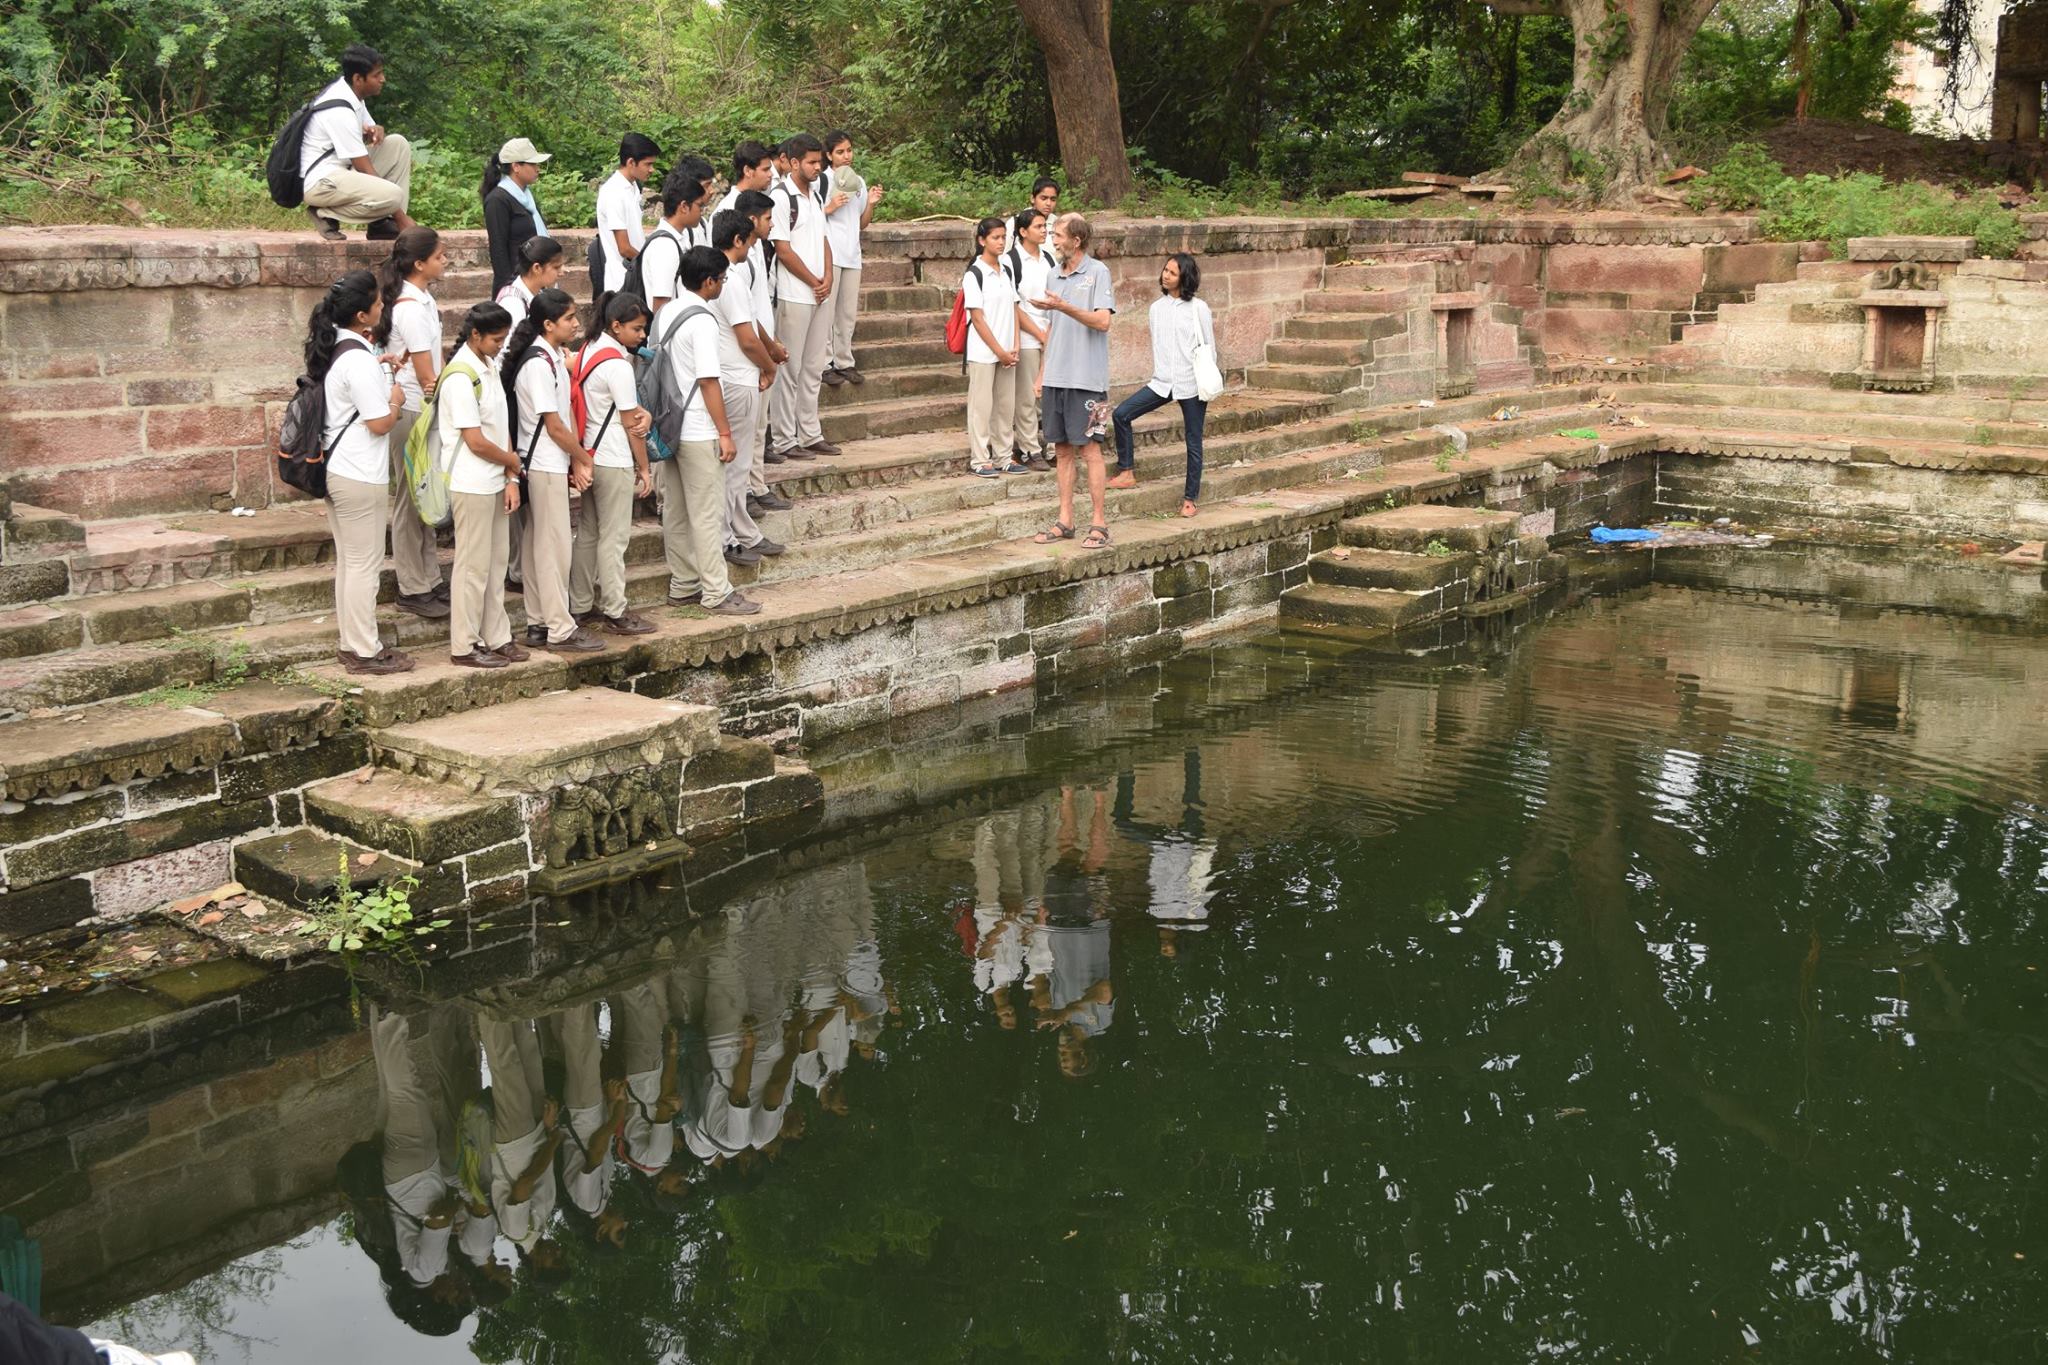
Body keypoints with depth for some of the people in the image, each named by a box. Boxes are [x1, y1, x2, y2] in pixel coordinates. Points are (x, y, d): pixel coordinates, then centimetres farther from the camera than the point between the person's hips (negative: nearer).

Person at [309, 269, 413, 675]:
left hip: (336, 470, 10)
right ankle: (366, 652, 6)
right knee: (364, 565, -1)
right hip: (361, 476, -10)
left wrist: (379, 372, 16)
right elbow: (380, 423, -20)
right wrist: (395, 400, -2)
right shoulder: (358, 360, -21)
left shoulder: (333, 349, 7)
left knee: (348, 561, 16)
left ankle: (351, 644, 24)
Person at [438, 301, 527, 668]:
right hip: (472, 485, -9)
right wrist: (513, 462, -4)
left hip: (495, 483, 9)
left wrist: (510, 479, 3)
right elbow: (476, 441, -20)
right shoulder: (460, 377, -19)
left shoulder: (488, 367, 9)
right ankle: (464, 647, 10)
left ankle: (496, 638, 24)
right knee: (474, 566, 0)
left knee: (496, 563, 14)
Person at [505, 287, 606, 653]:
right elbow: (554, 425, -18)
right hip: (546, 465, -10)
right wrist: (583, 457, -5)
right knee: (555, 547, -3)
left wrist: (574, 460, 6)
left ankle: (539, 623, 21)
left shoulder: (553, 357, 10)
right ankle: (560, 630, 3)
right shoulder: (539, 364, -19)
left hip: (552, 463, 10)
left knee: (539, 545, 14)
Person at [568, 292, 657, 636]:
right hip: (614, 462, -9)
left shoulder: (589, 350, 9)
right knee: (614, 537, -1)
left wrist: (641, 411, -3)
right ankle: (614, 613, 7)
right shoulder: (617, 365, -19)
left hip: (589, 456, 9)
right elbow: (631, 423, -14)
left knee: (588, 532, 15)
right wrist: (644, 468, -7)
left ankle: (581, 607, 22)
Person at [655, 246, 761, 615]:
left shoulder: (665, 314, 9)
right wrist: (725, 433, -14)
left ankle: (683, 586, 20)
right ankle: (716, 593, 2)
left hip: (670, 428, 9)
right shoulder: (702, 321, -17)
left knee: (675, 512, 12)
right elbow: (708, 381, -19)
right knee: (707, 514, -3)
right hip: (698, 432, -9)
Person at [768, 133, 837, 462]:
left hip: (819, 296, 8)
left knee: (813, 368, 13)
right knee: (789, 369, -3)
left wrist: (827, 278, 0)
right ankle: (784, 441, 2)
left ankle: (810, 435, 21)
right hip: (793, 296, -8)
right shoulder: (782, 198, -11)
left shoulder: (814, 198, 15)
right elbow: (783, 250, -14)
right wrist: (814, 283, -9)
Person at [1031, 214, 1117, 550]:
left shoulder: (1098, 273, -6)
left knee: (1089, 449, -5)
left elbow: (1102, 321, -17)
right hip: (1056, 378, 7)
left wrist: (1062, 306, -24)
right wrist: (1043, 371, 17)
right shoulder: (1056, 275, 15)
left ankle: (1100, 523, 0)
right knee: (1063, 449, 9)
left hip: (1086, 379, -7)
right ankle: (1065, 521, 15)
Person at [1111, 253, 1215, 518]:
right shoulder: (1157, 307, 8)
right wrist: (1158, 376, 11)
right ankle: (1127, 472, -1)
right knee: (1121, 414, -10)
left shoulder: (1198, 308, -4)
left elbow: (1209, 349, 0)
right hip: (1162, 382, 4)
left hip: (1191, 384, -4)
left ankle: (1190, 498, 14)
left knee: (1193, 443, 3)